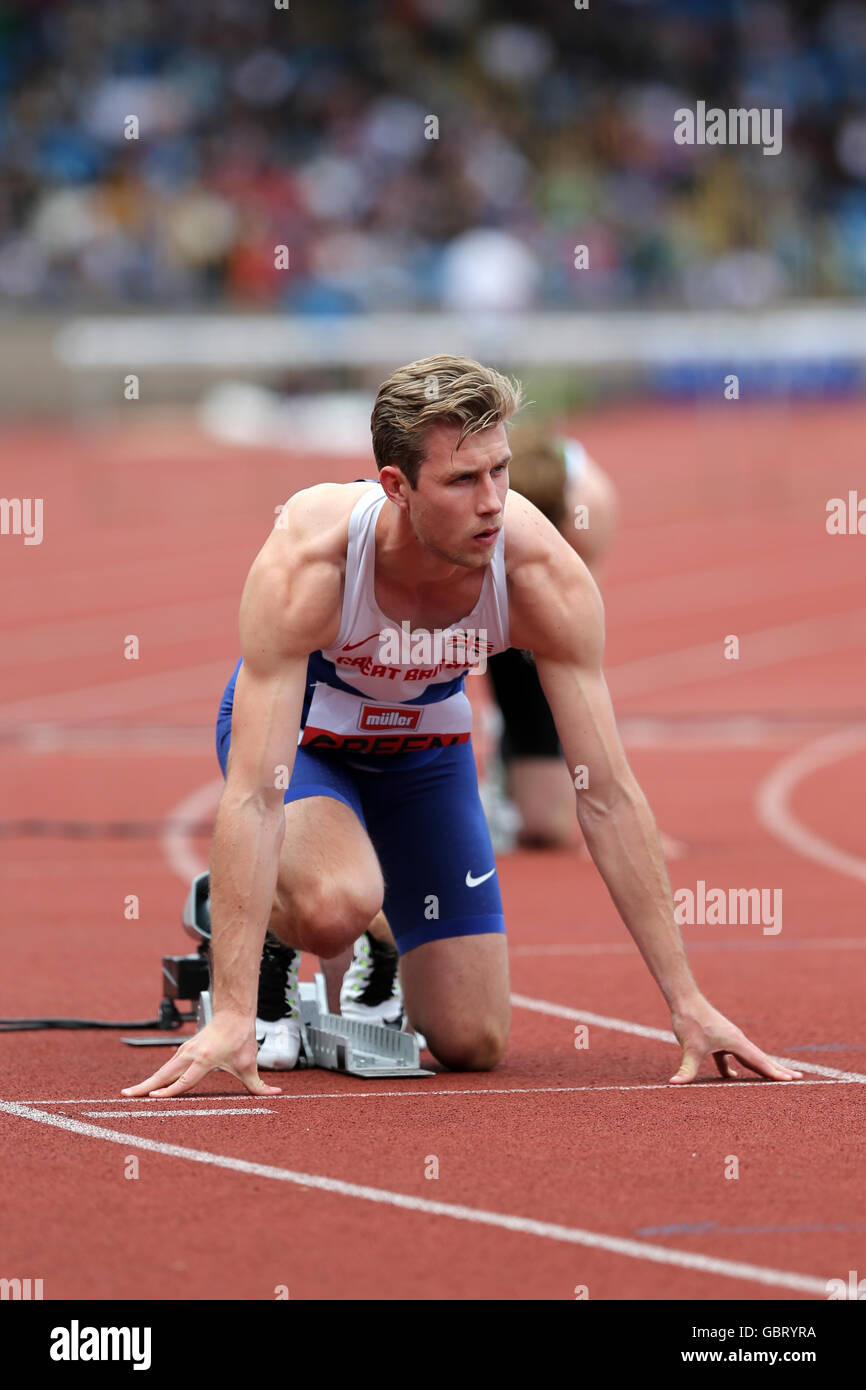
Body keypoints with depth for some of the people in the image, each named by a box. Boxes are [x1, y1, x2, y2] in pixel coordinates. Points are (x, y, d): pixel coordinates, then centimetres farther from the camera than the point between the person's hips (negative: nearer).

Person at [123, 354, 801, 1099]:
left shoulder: (546, 575, -31)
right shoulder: (305, 566, -40)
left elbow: (609, 795, -25)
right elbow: (252, 796, -42)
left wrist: (686, 1001, -27)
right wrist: (232, 1018, -47)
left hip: (425, 742, 3)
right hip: (301, 730, -3)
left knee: (473, 1044, -2)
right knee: (335, 907, -36)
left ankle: (361, 961, 29)